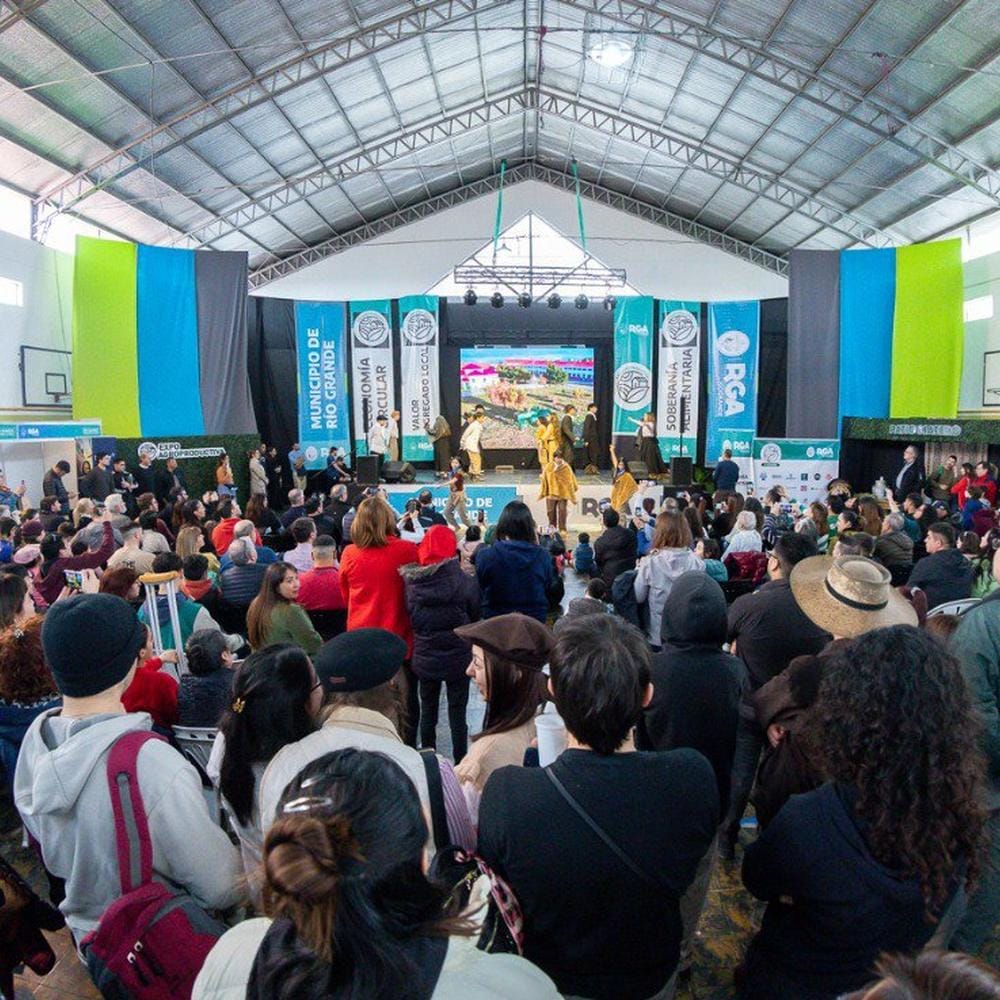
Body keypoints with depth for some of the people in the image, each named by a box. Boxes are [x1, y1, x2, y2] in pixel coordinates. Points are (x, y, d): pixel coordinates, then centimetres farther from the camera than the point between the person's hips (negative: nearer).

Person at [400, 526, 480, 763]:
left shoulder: (412, 583, -11)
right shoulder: (465, 583, -17)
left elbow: (410, 617, -1)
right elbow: (475, 618, -4)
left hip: (424, 658, 3)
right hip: (458, 657, -2)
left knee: (428, 710, 19)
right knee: (457, 712, 10)